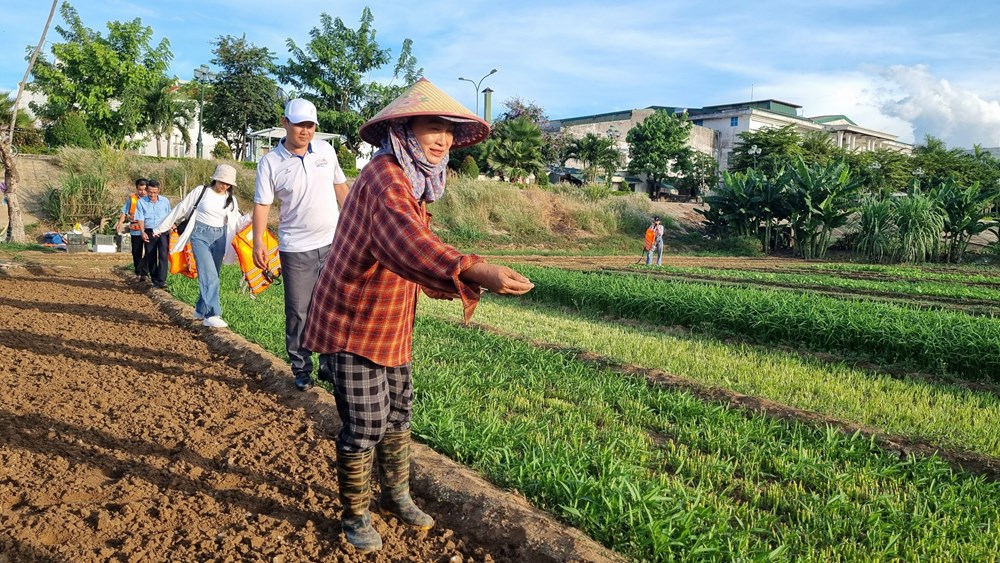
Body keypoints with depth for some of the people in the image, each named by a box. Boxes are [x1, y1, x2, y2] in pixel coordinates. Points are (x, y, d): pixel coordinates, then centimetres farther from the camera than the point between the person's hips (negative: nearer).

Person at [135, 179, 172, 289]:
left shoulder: (165, 201, 6)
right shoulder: (141, 202, 3)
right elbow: (140, 218, -3)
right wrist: (142, 232, -16)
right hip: (149, 233, 1)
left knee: (163, 255, -15)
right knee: (150, 258, 6)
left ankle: (161, 281, -18)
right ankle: (155, 281, 16)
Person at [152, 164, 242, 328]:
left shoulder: (231, 200, 8)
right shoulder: (201, 191, -2)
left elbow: (237, 221, 10)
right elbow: (180, 209, 4)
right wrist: (161, 228, 9)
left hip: (219, 238, 4)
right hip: (200, 235, -4)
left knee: (211, 276, 8)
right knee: (209, 275, -16)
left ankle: (201, 310, 24)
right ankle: (212, 315, -20)